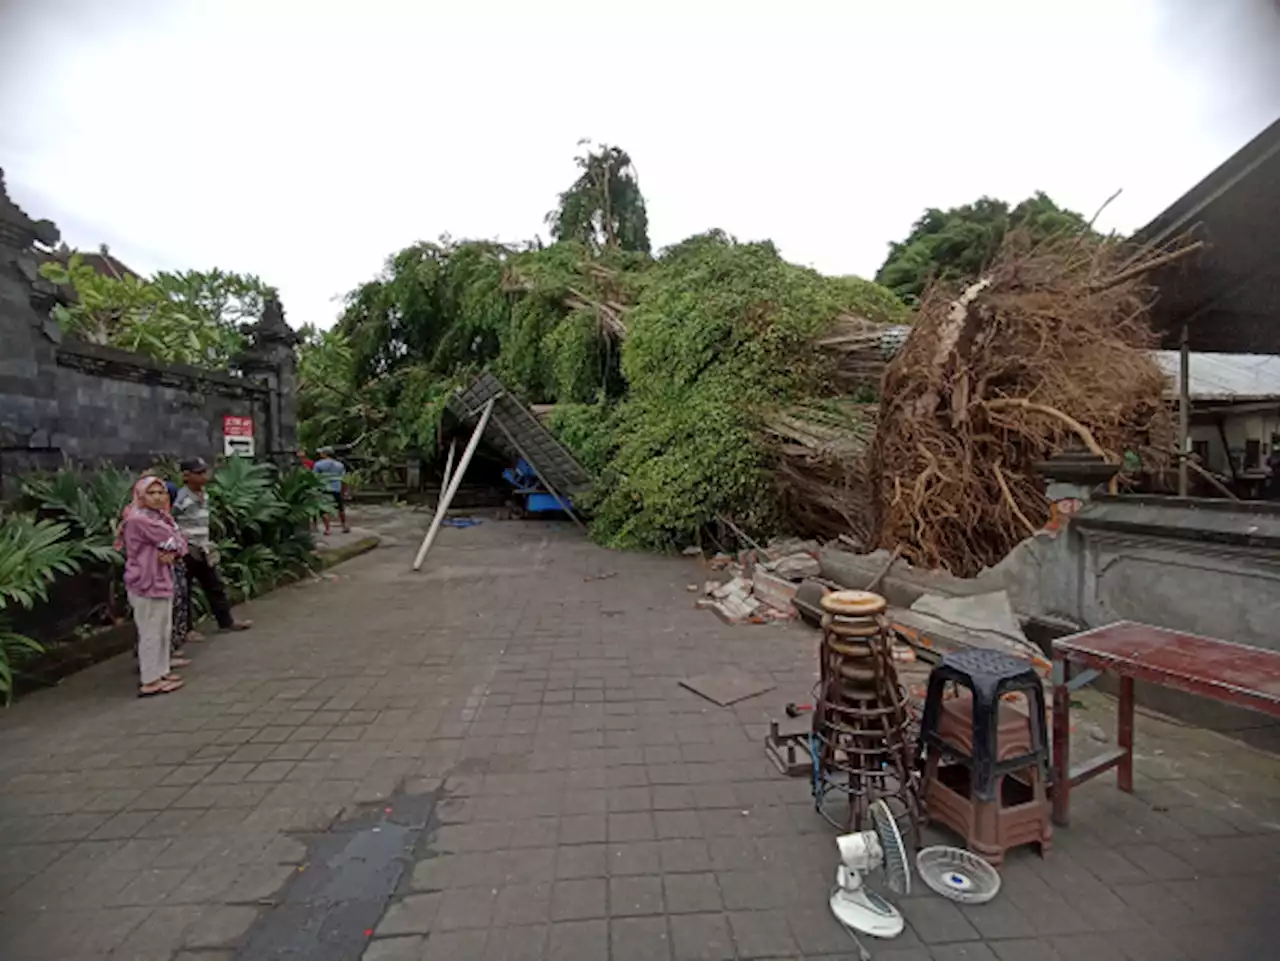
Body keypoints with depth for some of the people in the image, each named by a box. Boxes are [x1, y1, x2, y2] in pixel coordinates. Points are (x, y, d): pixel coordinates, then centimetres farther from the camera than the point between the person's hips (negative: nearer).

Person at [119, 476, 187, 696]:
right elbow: (171, 539, -17)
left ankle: (161, 671, 28)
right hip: (146, 585, -9)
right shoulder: (137, 520, -18)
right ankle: (150, 682, 8)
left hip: (162, 582, 9)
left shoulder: (160, 516, 11)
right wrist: (174, 546, 5)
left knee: (164, 631, 17)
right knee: (151, 633, -1)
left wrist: (173, 553, -14)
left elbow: (180, 541, 6)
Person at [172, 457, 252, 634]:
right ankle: (185, 629, 17)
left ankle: (226, 621, 23)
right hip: (186, 551, -8)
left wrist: (206, 543, 14)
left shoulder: (204, 495, 8)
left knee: (215, 586, 14)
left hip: (202, 550, 8)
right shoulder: (181, 498, -18)